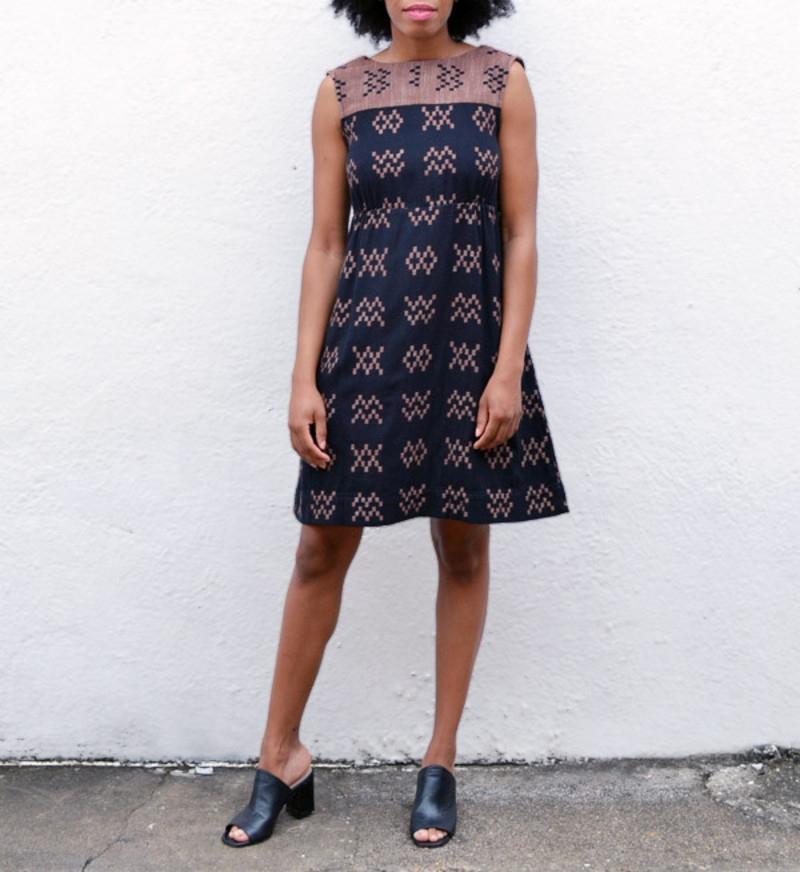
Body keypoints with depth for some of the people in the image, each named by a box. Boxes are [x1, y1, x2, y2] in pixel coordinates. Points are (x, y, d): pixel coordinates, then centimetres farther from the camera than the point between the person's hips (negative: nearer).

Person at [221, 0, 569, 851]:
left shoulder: (501, 80, 2)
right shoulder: (342, 91, 4)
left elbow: (520, 236, -1)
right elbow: (325, 245, 3)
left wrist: (508, 369, -9)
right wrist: (304, 378, -4)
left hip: (467, 345, 0)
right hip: (367, 343, 1)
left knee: (463, 552, 7)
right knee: (321, 553, 4)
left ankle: (440, 761, 23)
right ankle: (281, 757, 21)